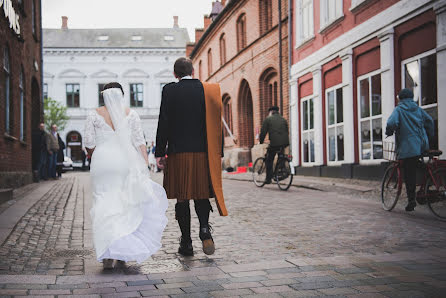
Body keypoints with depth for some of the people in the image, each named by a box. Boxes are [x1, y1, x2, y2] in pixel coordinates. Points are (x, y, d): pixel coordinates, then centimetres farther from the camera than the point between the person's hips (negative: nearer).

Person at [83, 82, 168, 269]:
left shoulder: (94, 115, 3)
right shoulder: (130, 114, 5)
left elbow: (88, 143, 0)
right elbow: (139, 142, 0)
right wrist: (145, 166, 0)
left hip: (102, 162, -1)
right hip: (125, 163, 1)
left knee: (104, 206, -1)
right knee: (125, 205, 9)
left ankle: (108, 254, -14)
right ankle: (122, 255, 10)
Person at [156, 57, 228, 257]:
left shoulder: (169, 90, -2)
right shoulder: (209, 90, 4)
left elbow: (164, 123, -5)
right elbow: (217, 123, 4)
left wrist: (160, 153, 1)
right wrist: (218, 153, 10)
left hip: (178, 152, -2)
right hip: (204, 151, 2)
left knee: (182, 198, 5)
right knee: (202, 193, 14)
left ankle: (186, 243, 8)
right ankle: (204, 229, -10)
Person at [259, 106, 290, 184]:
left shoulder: (268, 119, 6)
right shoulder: (283, 119, 20)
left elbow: (263, 132, 4)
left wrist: (261, 141, 17)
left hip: (274, 143, -5)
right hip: (285, 143, 5)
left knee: (269, 161, 8)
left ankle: (268, 179, 7)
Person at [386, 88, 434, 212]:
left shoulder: (399, 110, -1)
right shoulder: (418, 109, 14)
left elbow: (392, 122, -17)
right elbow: (429, 121, 12)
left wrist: (389, 132, 2)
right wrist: (429, 136, 24)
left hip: (408, 147, -5)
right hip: (422, 145, 5)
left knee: (409, 174, -1)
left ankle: (411, 200, -3)